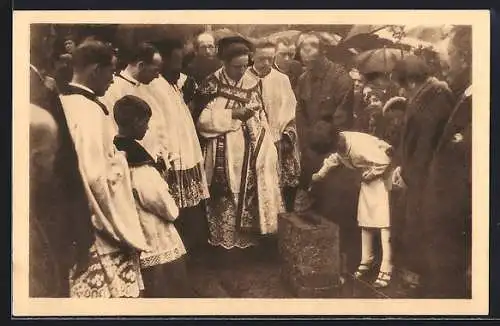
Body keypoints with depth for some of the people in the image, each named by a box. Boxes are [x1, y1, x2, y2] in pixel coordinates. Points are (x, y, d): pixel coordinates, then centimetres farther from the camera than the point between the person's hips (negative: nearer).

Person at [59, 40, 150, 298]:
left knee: (84, 289, 16)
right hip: (98, 233, -9)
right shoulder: (89, 110, -19)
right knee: (115, 290, 1)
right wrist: (126, 233, -18)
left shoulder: (62, 103, 6)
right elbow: (97, 177, -24)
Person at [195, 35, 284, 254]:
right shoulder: (212, 85, -6)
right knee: (225, 201, 0)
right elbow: (203, 120, -11)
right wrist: (234, 114, -17)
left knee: (251, 197, 6)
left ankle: (248, 240, 19)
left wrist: (267, 150, -1)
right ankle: (225, 243, 13)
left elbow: (262, 119, 8)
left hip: (251, 153, 4)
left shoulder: (253, 83, 5)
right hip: (224, 155, -3)